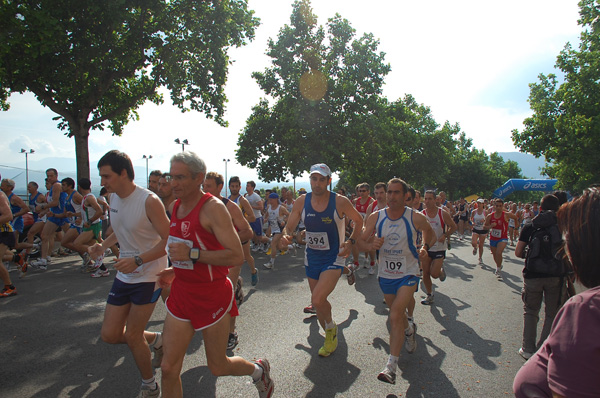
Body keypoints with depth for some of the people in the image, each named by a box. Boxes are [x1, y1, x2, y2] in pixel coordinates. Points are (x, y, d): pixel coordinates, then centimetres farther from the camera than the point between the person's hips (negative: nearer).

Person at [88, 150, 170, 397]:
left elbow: (168, 240, -20)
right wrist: (104, 246, 0)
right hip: (124, 275, 7)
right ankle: (154, 340, 35)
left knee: (132, 336, 1)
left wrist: (137, 260, -30)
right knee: (109, 335, 7)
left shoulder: (149, 201, -21)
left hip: (148, 277, -7)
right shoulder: (113, 198, 3)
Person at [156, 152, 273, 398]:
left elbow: (237, 256, -25)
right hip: (181, 294, 6)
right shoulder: (175, 207, 5)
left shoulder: (213, 208, -19)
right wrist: (175, 270, 10)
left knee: (217, 366, 11)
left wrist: (192, 254, -29)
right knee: (169, 368, 6)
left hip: (212, 297, -6)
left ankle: (258, 370, 42)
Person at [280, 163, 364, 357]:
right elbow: (289, 228, -1)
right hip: (311, 257, 5)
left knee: (317, 300, -20)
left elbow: (359, 220, 1)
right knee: (318, 301, 15)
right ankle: (329, 334, 40)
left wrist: (351, 242, -13)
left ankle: (331, 328, 11)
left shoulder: (340, 201, -15)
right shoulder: (301, 202, -7)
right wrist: (285, 237, -24)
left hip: (334, 258, -4)